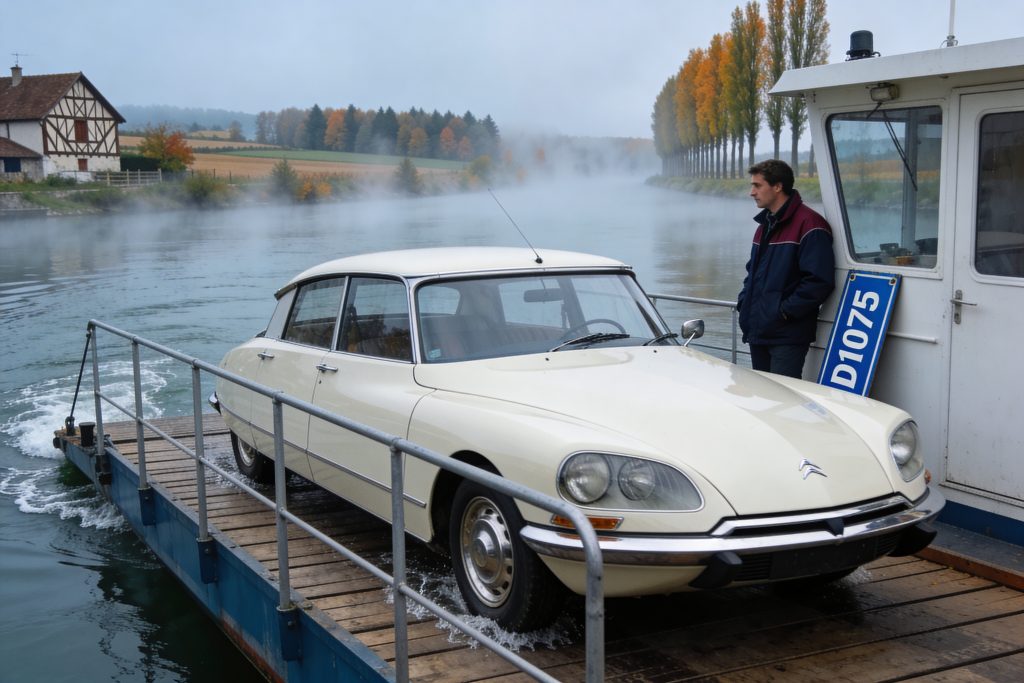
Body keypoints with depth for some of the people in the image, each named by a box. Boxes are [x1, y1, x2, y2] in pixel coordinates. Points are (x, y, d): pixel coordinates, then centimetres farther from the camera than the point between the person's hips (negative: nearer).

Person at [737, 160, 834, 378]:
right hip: (757, 330, 9)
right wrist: (744, 301, 12)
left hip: (787, 335, -9)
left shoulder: (809, 224, -12)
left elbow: (819, 280, -19)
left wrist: (786, 311, -18)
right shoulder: (765, 224, 18)